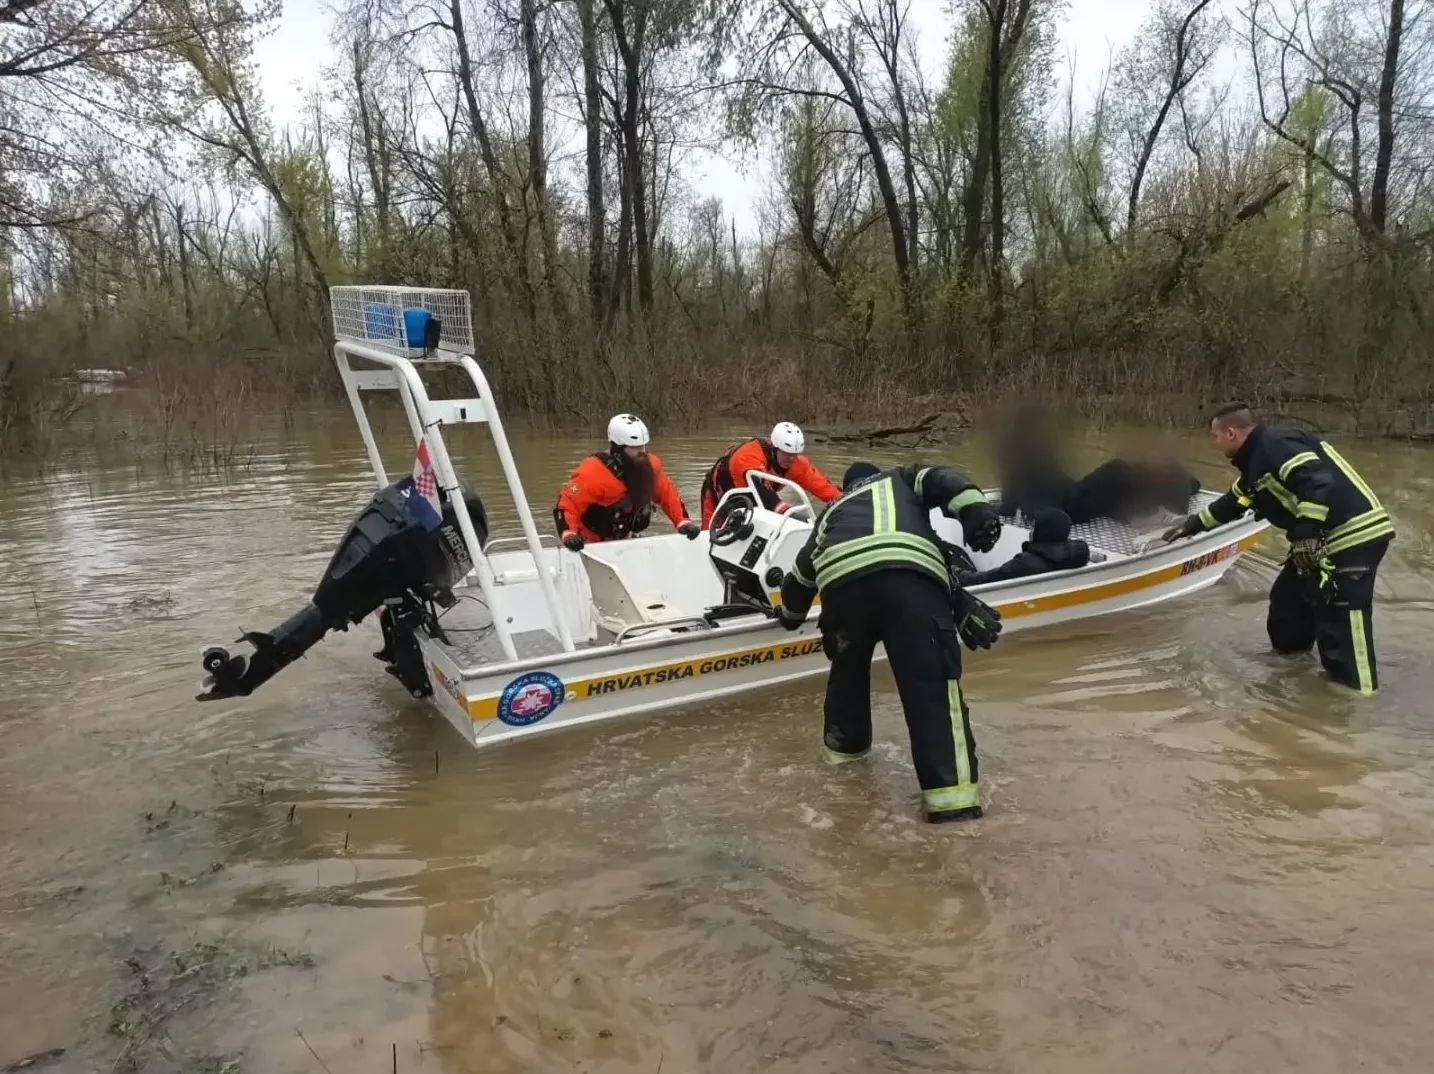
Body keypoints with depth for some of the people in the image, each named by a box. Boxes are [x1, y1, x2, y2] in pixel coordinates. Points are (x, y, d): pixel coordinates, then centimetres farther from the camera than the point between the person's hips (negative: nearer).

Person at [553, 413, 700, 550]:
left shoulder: (649, 464, -8)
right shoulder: (593, 472, -28)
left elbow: (667, 493, 5)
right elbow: (566, 504, -27)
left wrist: (683, 522, -6)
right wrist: (568, 534, -43)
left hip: (624, 542, 7)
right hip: (589, 544, -6)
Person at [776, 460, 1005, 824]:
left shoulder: (833, 511, 43)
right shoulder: (902, 479, 38)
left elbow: (800, 576, 50)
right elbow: (941, 481, 14)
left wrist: (791, 615, 69)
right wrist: (977, 513, -3)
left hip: (842, 579, 3)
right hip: (911, 577, -3)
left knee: (848, 664, 30)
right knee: (933, 680, -4)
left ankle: (844, 741, 46)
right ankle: (950, 792, -11)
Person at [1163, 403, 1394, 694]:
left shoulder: (1275, 445, -15)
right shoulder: (1257, 460, 18)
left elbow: (1319, 482, -28)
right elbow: (1231, 503, 31)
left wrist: (1306, 535, -31)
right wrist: (1191, 525, 38)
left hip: (1355, 536, -11)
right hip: (1324, 538, 11)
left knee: (1341, 626, -11)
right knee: (1287, 602, 21)